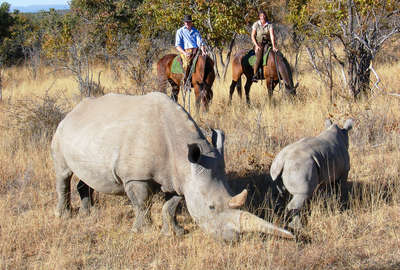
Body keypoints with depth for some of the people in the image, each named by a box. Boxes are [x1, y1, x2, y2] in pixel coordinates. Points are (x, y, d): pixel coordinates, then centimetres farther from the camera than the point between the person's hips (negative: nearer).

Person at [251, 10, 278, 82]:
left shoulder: (269, 25, 3)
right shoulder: (256, 24, 3)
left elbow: (272, 36, -8)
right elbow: (252, 36, 0)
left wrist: (273, 46, -20)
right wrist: (256, 45, -14)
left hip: (267, 44, 2)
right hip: (258, 43, -2)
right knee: (259, 57, -28)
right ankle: (255, 75, -26)